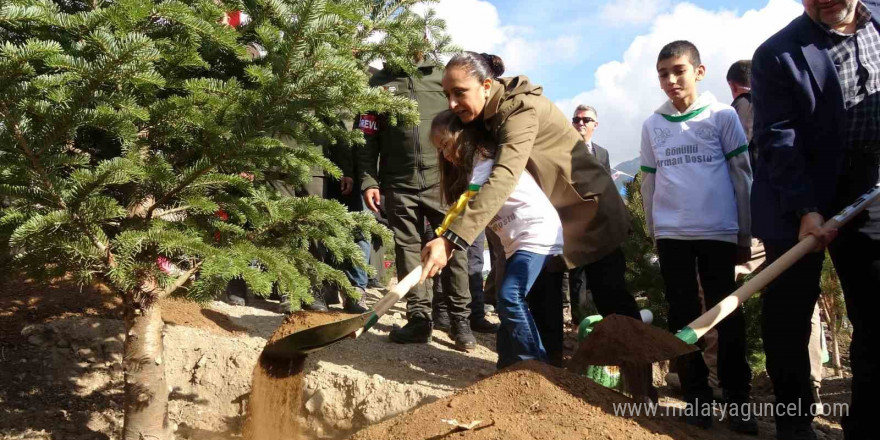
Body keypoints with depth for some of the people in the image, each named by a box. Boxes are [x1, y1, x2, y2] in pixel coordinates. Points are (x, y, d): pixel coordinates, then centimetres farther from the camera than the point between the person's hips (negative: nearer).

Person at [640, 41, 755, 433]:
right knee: (682, 316, 5)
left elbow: (742, 174, 1)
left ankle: (737, 397, 11)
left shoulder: (722, 115, 0)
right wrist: (653, 232, 12)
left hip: (718, 232, -2)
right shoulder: (652, 125, 8)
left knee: (727, 315, 1)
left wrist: (745, 232, 1)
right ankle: (696, 396, 13)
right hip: (672, 234, 3)